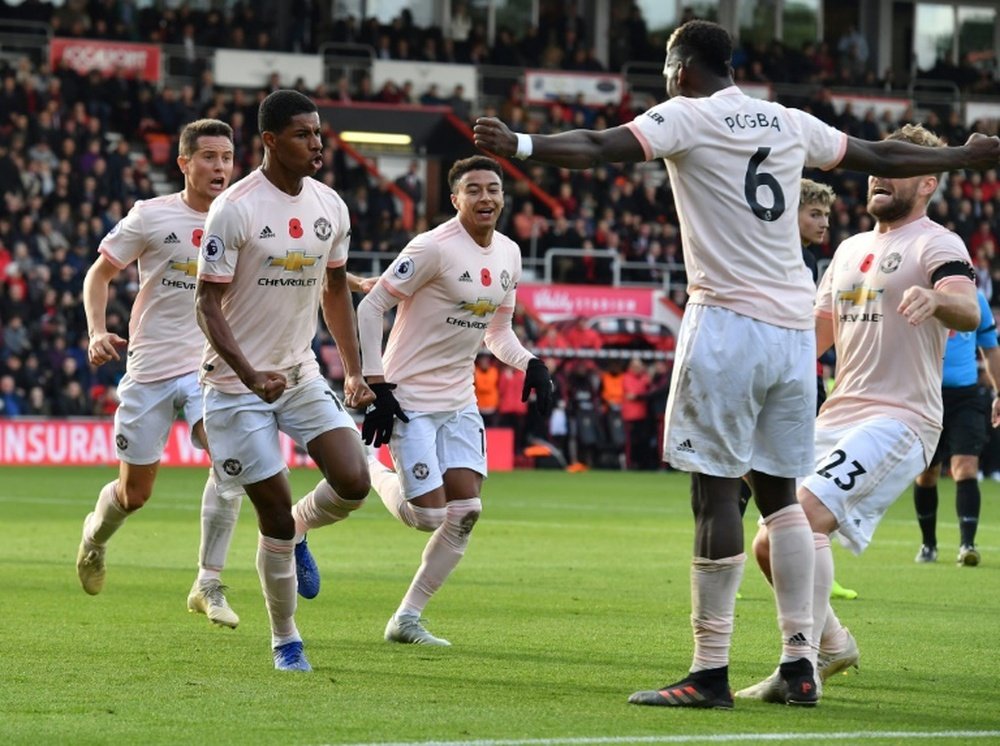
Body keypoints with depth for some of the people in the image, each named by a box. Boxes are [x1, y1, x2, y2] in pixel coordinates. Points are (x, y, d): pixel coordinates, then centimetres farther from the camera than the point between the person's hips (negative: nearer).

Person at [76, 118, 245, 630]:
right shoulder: (151, 216, -4)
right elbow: (100, 273, 5)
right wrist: (96, 331, -10)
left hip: (210, 366, 1)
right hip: (149, 368, -1)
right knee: (135, 493, 6)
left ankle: (208, 584, -16)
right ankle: (96, 535, 44)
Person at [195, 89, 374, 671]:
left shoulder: (330, 207, 3)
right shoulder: (235, 209, -15)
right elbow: (207, 302, -14)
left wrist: (355, 372, 10)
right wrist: (250, 375, -26)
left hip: (302, 375, 5)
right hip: (238, 383, -5)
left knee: (354, 484, -11)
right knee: (275, 512, -4)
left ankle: (299, 530, 23)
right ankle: (285, 641, 13)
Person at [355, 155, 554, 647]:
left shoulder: (508, 254, 6)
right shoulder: (434, 248, -18)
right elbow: (369, 309, -15)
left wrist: (530, 364, -2)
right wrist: (377, 387, -19)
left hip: (458, 401, 7)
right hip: (410, 399, -7)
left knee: (466, 510, -2)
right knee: (428, 514, -10)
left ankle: (407, 618, 10)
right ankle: (369, 469, 21)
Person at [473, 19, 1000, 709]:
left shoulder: (688, 117, -2)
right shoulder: (790, 123, 15)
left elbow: (598, 147, -18)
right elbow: (880, 156, 28)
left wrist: (519, 145, -30)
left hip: (730, 321, -6)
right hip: (795, 323, 6)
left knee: (716, 490, -7)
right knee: (779, 489, 13)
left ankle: (711, 672, -9)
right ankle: (799, 663, 10)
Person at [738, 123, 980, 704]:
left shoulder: (937, 246, -5)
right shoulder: (852, 249, 20)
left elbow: (970, 312, -25)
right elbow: (817, 331, 29)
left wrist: (934, 297, -47)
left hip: (898, 421, -8)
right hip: (837, 418, 8)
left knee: (804, 517, -27)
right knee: (770, 545, 7)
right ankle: (833, 643, 29)